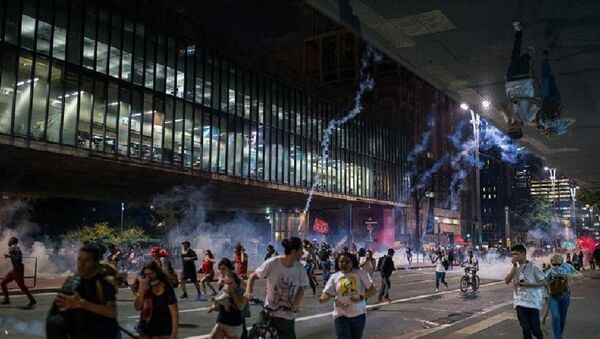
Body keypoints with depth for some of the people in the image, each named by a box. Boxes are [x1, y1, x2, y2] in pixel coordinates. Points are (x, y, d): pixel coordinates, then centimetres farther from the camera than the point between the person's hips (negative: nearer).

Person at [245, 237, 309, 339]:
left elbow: (301, 289, 2)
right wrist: (248, 291, -22)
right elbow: (253, 276, -6)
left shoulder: (299, 268, -7)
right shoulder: (272, 263, -16)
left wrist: (295, 304, -16)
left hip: (288, 316, 2)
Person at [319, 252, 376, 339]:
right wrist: (322, 298, -29)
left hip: (359, 314, 1)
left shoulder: (361, 273, -5)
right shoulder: (334, 277, -1)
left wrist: (361, 297, -23)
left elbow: (373, 290, -6)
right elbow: (327, 293, -5)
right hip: (341, 316, -1)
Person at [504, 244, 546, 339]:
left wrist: (528, 284, -17)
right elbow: (507, 281, -7)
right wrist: (514, 266, -11)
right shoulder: (515, 268, 7)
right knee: (526, 329, 5)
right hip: (520, 303, 4)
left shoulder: (533, 267, -8)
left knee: (535, 329, 3)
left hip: (533, 303, -4)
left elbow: (544, 282, -8)